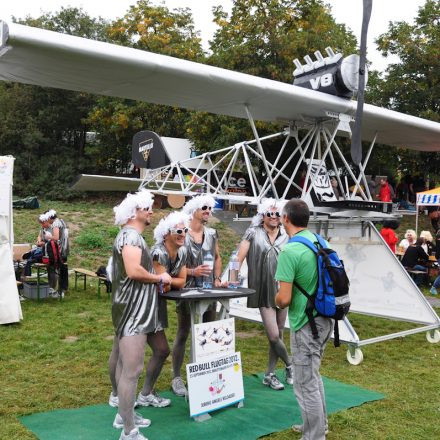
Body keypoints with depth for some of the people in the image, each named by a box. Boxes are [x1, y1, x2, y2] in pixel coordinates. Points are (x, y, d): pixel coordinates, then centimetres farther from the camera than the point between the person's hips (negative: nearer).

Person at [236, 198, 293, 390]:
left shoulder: (286, 236, 4)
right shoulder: (253, 233, -3)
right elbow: (239, 258, -6)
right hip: (264, 291, -3)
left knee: (277, 334, 10)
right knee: (273, 335, -7)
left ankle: (270, 375, 25)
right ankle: (290, 365, 21)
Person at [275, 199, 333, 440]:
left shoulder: (289, 251, -22)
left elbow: (284, 299, -23)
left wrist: (275, 299, -2)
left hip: (306, 324, -9)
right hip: (324, 319, 9)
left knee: (306, 384, 6)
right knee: (313, 377, 25)